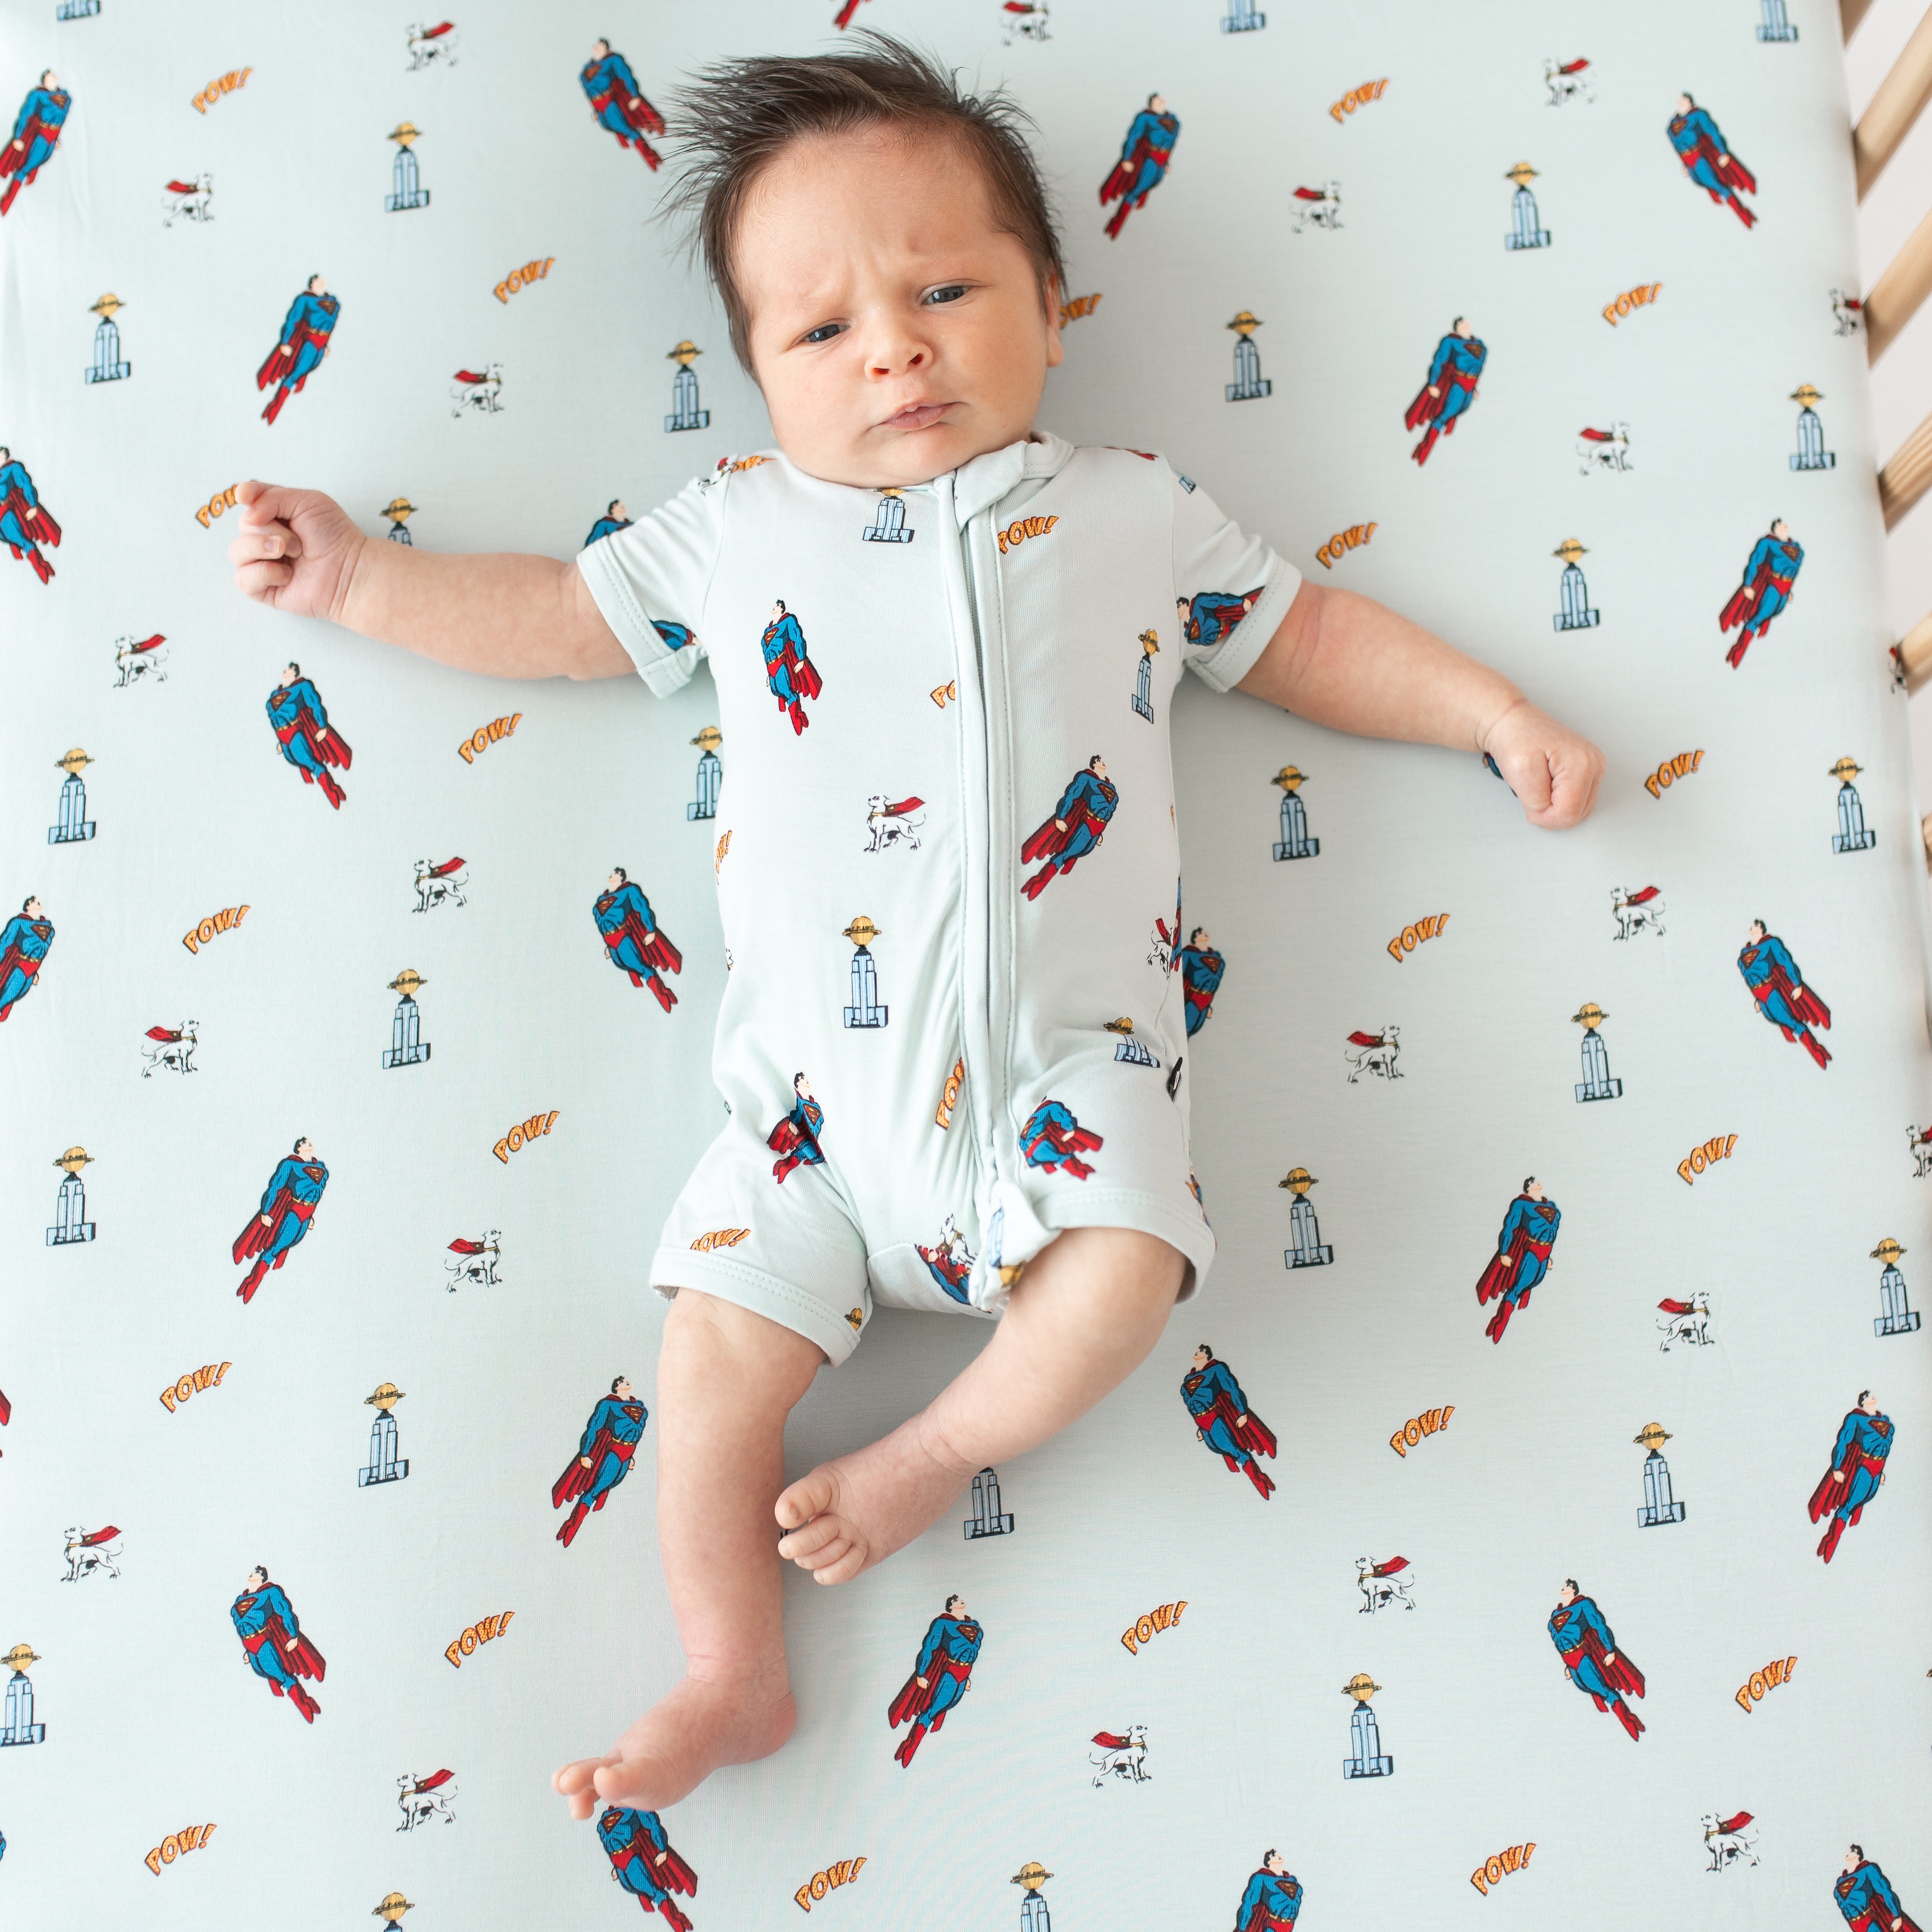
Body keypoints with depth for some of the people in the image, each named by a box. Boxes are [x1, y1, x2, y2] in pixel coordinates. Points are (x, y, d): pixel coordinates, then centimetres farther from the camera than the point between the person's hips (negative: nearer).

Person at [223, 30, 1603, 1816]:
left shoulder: (1132, 510, 10)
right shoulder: (736, 530, 11)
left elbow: (1305, 634, 18)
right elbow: (561, 614, 19)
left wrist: (1498, 712, 13)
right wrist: (355, 578, 16)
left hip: (1064, 1054, 0)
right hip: (822, 1083, 1)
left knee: (1123, 1273, -20)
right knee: (724, 1331, -5)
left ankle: (937, 1449, 9)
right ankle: (734, 1671, 13)